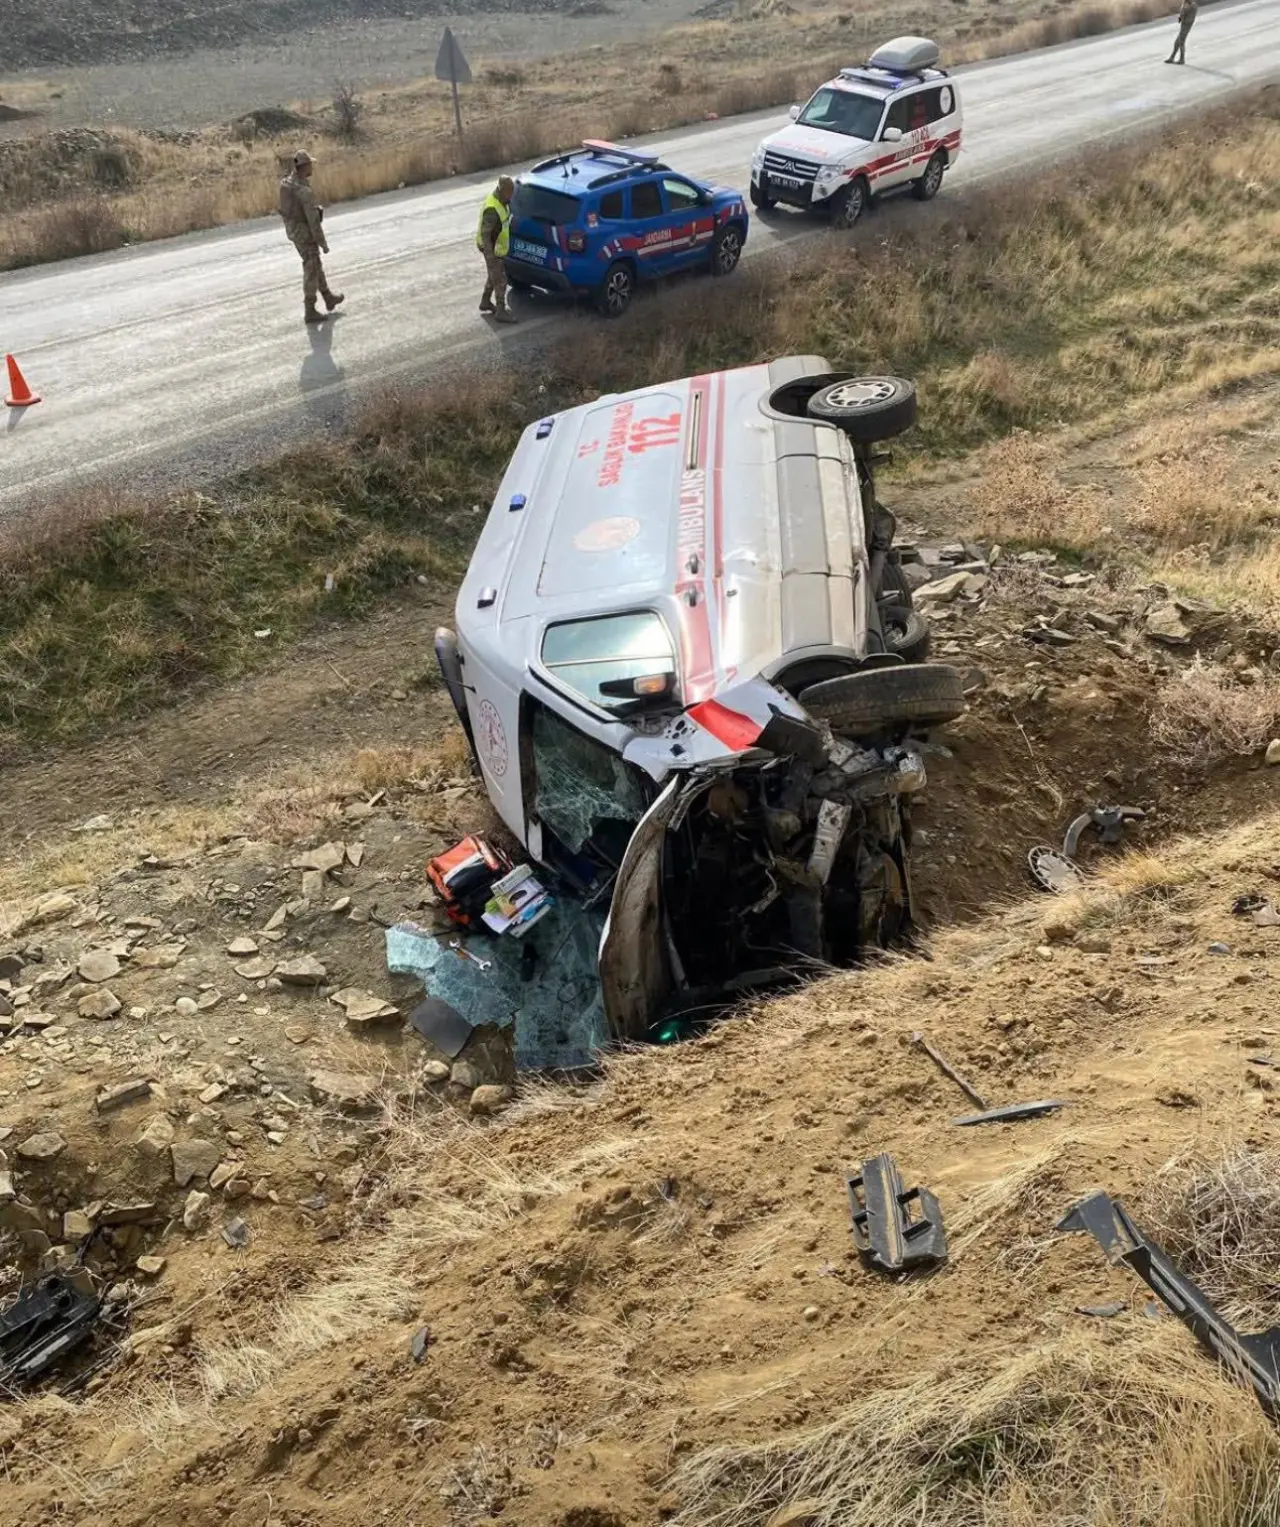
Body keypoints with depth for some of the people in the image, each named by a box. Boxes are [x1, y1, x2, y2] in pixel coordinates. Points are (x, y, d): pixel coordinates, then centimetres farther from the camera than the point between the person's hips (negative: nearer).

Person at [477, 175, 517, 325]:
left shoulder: (500, 199, -3)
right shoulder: (492, 209, -32)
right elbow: (484, 234, -30)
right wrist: (491, 256, -30)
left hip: (497, 246, 9)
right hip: (492, 249, -9)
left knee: (494, 276, 24)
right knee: (500, 280, 1)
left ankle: (485, 302, 40)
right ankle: (501, 312, 13)